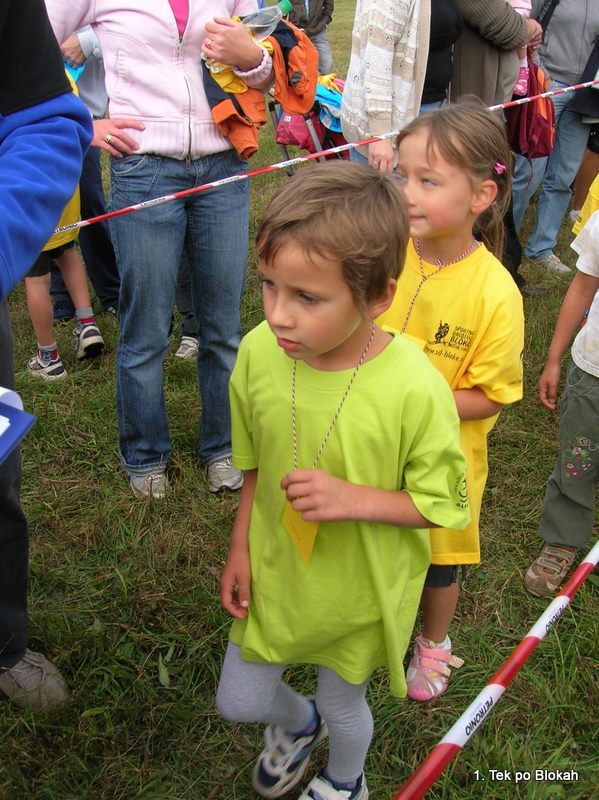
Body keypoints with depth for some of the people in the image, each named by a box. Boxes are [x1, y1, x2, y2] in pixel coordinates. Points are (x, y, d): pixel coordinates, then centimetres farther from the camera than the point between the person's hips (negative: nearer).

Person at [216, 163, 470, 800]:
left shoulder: (416, 390, -31)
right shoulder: (259, 351, -18)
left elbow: (441, 504, -17)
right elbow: (256, 464, -1)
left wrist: (352, 499, -31)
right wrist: (239, 550, 4)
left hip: (360, 590, -3)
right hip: (274, 573, 4)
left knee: (341, 703, 21)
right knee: (238, 700, 19)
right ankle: (297, 723, 58)